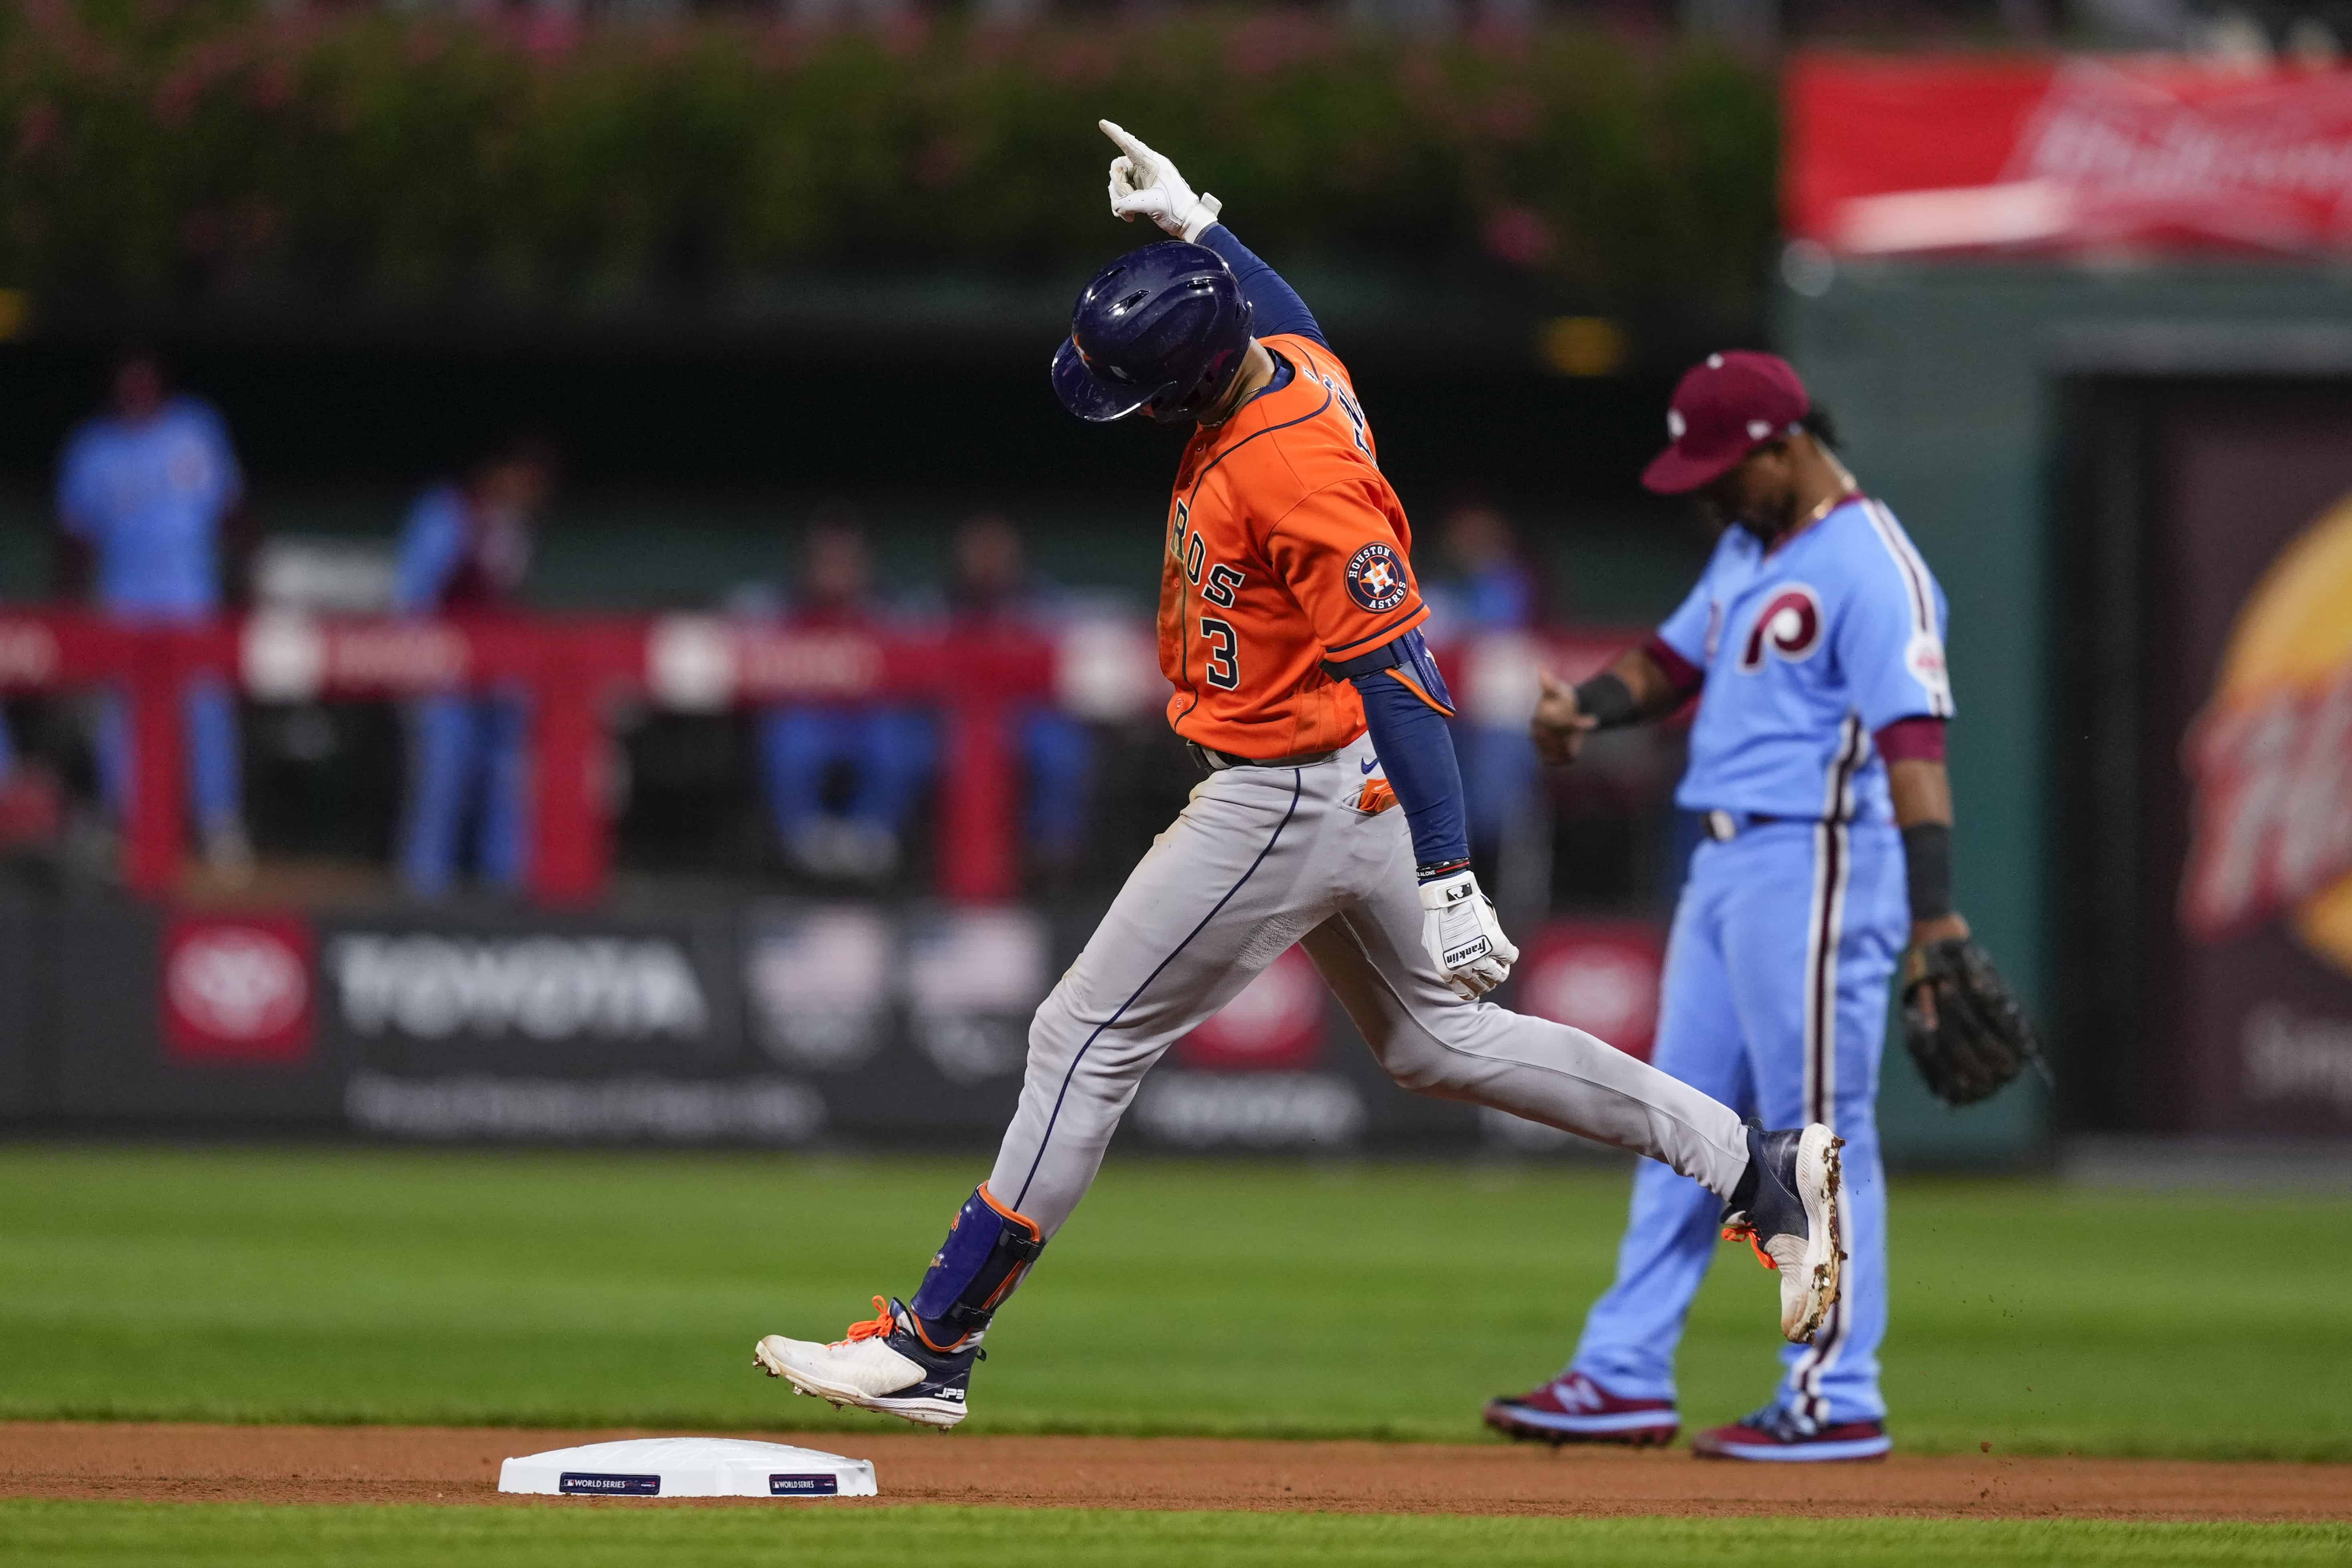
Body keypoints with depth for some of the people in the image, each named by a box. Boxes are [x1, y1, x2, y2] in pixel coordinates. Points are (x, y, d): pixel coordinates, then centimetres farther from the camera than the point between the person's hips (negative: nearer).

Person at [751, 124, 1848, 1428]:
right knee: (1438, 1042, 21)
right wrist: (1193, 224, 17)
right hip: (1339, 790, 10)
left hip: (1286, 803, -10)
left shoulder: (1294, 474, -29)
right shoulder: (1291, 363, -2)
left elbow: (1399, 676, -30)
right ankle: (1759, 1169, 22)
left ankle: (928, 1347, 1)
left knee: (1088, 1037, -5)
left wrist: (1448, 876, -32)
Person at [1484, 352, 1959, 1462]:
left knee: (1818, 1131, -5)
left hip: (1817, 865, -10)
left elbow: (1913, 742, -24)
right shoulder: (1749, 549, 15)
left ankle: (1838, 1399, 0)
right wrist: (1585, 706, 0)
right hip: (1727, 865, 10)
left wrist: (1934, 914, -32)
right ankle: (1624, 1378, 17)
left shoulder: (1871, 568, -16)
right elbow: (1673, 661, 23)